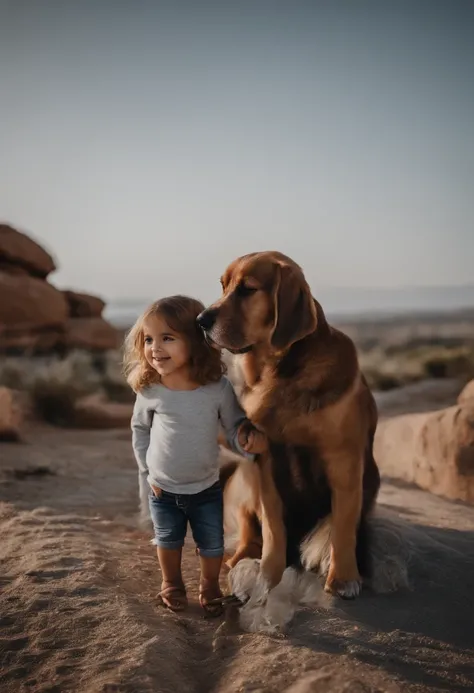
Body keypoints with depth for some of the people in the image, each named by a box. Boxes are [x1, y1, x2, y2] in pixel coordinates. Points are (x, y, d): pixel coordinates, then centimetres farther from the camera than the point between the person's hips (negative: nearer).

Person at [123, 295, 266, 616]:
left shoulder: (218, 387, -22)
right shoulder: (149, 390, -18)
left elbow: (236, 425, -9)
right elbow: (140, 428, 0)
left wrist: (248, 439, -30)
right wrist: (147, 469, -3)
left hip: (206, 488, -1)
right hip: (162, 489, 1)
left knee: (212, 544, 16)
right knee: (168, 540, 22)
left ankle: (210, 586, 42)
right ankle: (172, 583, 47)